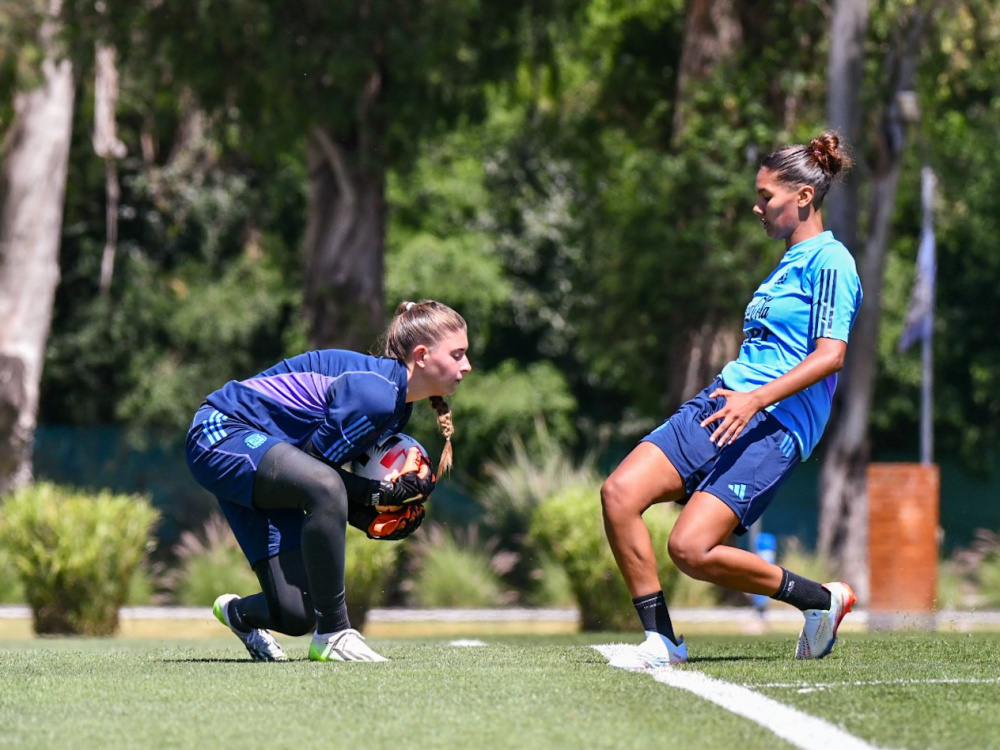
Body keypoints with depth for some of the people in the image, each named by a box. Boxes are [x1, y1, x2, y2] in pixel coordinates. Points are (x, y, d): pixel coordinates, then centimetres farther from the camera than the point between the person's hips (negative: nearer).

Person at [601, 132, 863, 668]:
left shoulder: (829, 261, -7)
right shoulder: (790, 261, 22)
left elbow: (831, 354, -18)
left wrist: (757, 399, -27)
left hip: (774, 425, -9)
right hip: (718, 405, 9)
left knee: (691, 549, -20)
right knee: (619, 493, -11)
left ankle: (823, 600, 0)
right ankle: (660, 640, -5)